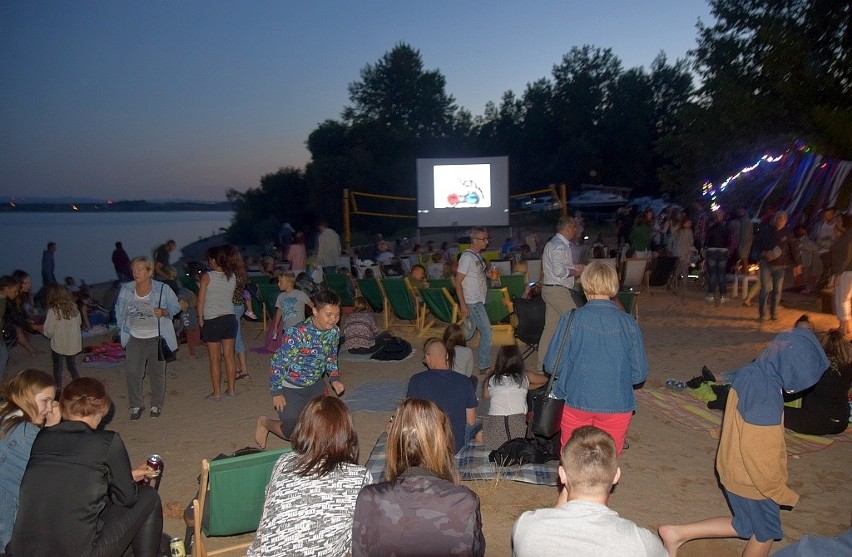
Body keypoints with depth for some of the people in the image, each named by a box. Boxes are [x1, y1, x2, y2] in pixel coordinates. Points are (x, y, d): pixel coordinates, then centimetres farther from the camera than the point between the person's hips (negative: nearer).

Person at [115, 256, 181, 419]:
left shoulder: (162, 289, -8)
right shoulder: (126, 290, -1)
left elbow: (176, 307, 2)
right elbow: (119, 312, 13)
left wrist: (164, 312, -18)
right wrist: (124, 329, 6)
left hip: (156, 338, -2)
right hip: (135, 339, 2)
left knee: (157, 373, 7)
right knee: (132, 372, -3)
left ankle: (157, 405, 24)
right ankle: (136, 405, 15)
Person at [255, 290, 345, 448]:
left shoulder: (334, 331, -11)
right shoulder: (297, 333, -32)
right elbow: (277, 363, -23)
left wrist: (335, 378, -5)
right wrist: (277, 392, -17)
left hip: (314, 384, 7)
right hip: (290, 387, -6)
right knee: (294, 431, -6)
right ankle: (264, 423, 23)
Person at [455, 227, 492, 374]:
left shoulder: (478, 256, 11)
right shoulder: (467, 257, -16)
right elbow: (458, 282, -17)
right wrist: (463, 305, -19)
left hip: (479, 300, 9)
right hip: (473, 302, -9)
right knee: (486, 332, -6)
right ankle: (484, 367, 4)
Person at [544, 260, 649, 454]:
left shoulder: (572, 319, -13)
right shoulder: (628, 323, -9)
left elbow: (552, 365, -10)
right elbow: (640, 373, -5)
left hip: (577, 403, -1)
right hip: (617, 406, 1)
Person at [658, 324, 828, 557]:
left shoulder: (750, 373, -6)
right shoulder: (766, 402, -33)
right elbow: (759, 454, -27)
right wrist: (783, 494, -12)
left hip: (734, 468, 8)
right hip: (752, 480, -8)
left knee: (746, 526, 25)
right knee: (766, 531, 19)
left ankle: (677, 533, 23)